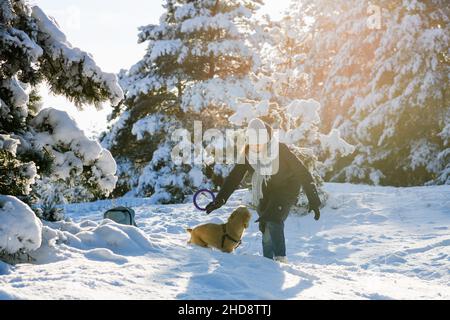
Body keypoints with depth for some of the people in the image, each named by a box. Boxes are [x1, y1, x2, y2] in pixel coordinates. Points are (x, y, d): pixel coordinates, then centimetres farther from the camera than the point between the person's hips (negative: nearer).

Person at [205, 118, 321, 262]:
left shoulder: (281, 150, -27)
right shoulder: (247, 153, -16)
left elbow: (302, 173, -22)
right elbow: (234, 177, -9)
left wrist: (313, 201, -23)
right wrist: (219, 199, -16)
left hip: (286, 189, -4)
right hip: (264, 193, 4)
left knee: (274, 220, -26)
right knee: (265, 228, 2)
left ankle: (280, 258, -20)